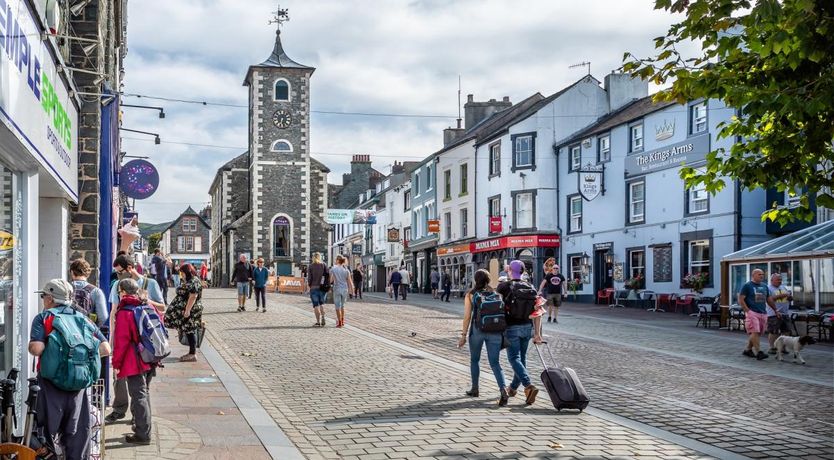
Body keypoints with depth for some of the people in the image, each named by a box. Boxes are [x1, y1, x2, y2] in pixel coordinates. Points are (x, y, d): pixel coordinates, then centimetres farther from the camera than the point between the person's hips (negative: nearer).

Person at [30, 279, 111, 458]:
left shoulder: (43, 318, -1)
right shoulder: (83, 319, 10)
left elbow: (36, 349, -16)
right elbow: (106, 349, 5)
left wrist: (31, 346, 5)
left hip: (51, 383, -3)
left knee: (48, 432, 5)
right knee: (77, 433, 11)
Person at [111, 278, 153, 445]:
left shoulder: (124, 312, -14)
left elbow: (121, 341, -16)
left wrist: (116, 363, -7)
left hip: (134, 363, -7)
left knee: (138, 396, -3)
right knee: (144, 393, 21)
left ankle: (143, 434, -1)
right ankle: (142, 426, 33)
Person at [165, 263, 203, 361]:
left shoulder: (194, 282, -17)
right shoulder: (188, 281, 17)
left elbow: (193, 297, -23)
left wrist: (187, 310, -25)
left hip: (190, 311, -10)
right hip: (186, 310, 10)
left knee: (190, 331, -7)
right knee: (188, 331, 11)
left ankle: (193, 354, -3)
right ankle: (192, 352, 15)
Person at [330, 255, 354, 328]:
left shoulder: (333, 269, -7)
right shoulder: (346, 270, 1)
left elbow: (331, 280, -7)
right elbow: (349, 281, 1)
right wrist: (352, 290, 8)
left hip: (337, 289, -3)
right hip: (345, 289, 3)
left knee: (338, 306, 4)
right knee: (342, 305, 19)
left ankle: (339, 322, 3)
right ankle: (342, 321, 23)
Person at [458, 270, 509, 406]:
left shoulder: (470, 295, -1)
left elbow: (467, 316, -5)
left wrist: (463, 335, -1)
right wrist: (502, 333, 13)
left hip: (477, 330, -1)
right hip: (495, 331, 1)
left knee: (474, 360, 20)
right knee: (495, 363, 2)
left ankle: (475, 389, 29)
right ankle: (504, 390, -18)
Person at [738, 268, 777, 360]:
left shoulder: (764, 286, 17)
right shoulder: (747, 286, -2)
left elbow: (769, 300, 26)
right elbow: (741, 300, -6)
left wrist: (776, 310, 23)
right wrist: (748, 311, -14)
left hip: (763, 313, 7)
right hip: (752, 313, -7)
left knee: (758, 333, 8)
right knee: (755, 332, -14)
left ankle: (747, 350, 21)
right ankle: (758, 352, -18)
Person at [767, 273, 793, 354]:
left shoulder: (783, 288, 18)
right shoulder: (768, 288, -2)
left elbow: (791, 298, 21)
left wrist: (790, 296, -3)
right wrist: (780, 296, -20)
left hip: (785, 313, 7)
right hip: (774, 314, -7)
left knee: (786, 331, 7)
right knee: (773, 332, -6)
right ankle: (772, 347, 2)